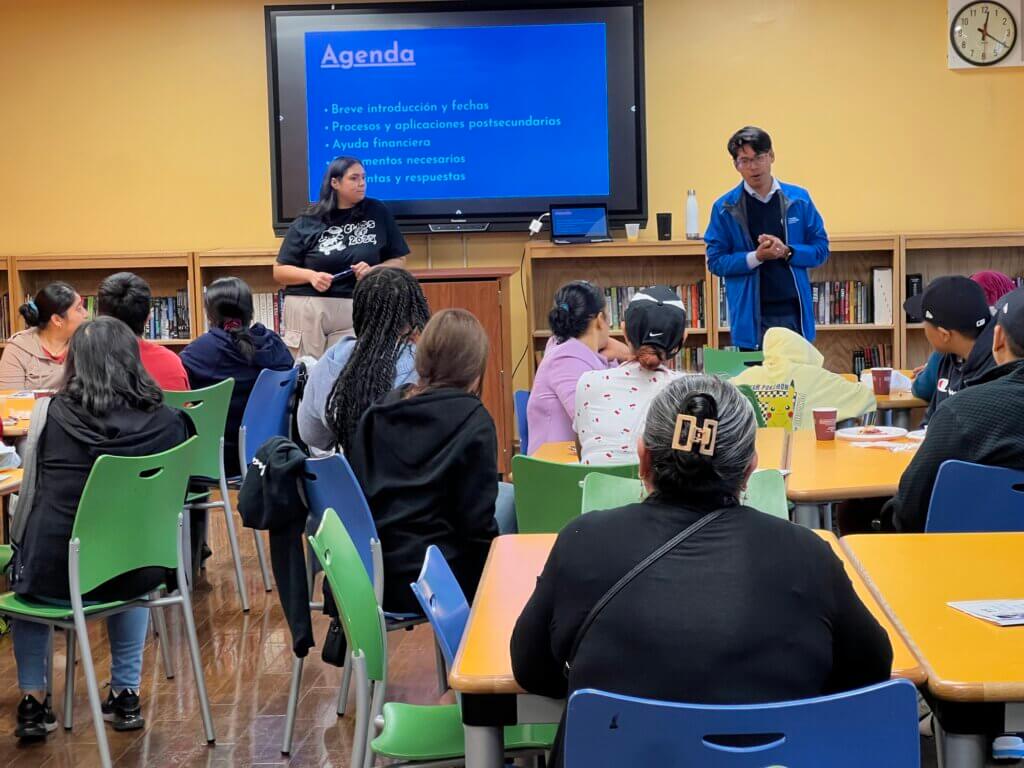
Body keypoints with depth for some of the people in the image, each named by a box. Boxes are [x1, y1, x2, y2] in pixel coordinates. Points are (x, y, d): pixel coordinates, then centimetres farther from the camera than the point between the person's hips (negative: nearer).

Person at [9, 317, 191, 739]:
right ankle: (126, 696, 34)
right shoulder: (167, 422, -7)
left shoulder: (51, 415, -9)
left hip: (53, 577, -1)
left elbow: (30, 494, 6)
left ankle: (33, 702, 30)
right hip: (137, 576, 1)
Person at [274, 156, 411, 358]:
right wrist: (310, 275, -14)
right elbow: (280, 271, 4)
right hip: (306, 310, 0)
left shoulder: (378, 213, 5)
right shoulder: (307, 223, 2)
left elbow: (398, 261, 10)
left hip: (354, 311, 0)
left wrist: (373, 271, -9)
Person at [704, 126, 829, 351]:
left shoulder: (799, 199, 5)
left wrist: (787, 252, -10)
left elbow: (821, 250, 8)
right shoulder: (725, 208, 0)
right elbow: (715, 261, 1)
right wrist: (756, 257, -14)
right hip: (751, 318, -2)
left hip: (793, 312, 2)